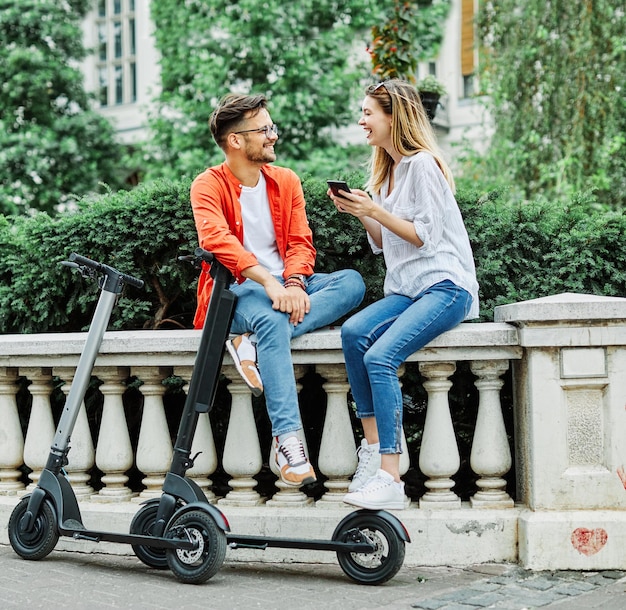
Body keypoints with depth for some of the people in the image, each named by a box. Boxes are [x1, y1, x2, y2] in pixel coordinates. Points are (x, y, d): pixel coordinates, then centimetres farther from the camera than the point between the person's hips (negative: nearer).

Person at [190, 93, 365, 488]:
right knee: (272, 321, -39)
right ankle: (289, 441, -44)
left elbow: (301, 241, 5)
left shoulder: (286, 181, 14)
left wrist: (295, 284, -17)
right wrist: (268, 282, -34)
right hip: (235, 292, -6)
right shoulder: (209, 186, -2)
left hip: (283, 288, 6)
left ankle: (254, 343, -32)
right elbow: (218, 241, -20)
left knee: (352, 282, -20)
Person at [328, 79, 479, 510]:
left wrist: (375, 210, -12)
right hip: (405, 289, 8)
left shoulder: (423, 164, -6)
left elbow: (426, 235, -11)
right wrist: (359, 213, 4)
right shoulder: (387, 170, 21)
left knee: (380, 357, -27)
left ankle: (390, 478, -28)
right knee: (353, 333, -21)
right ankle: (372, 448, -21)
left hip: (445, 286, -8)